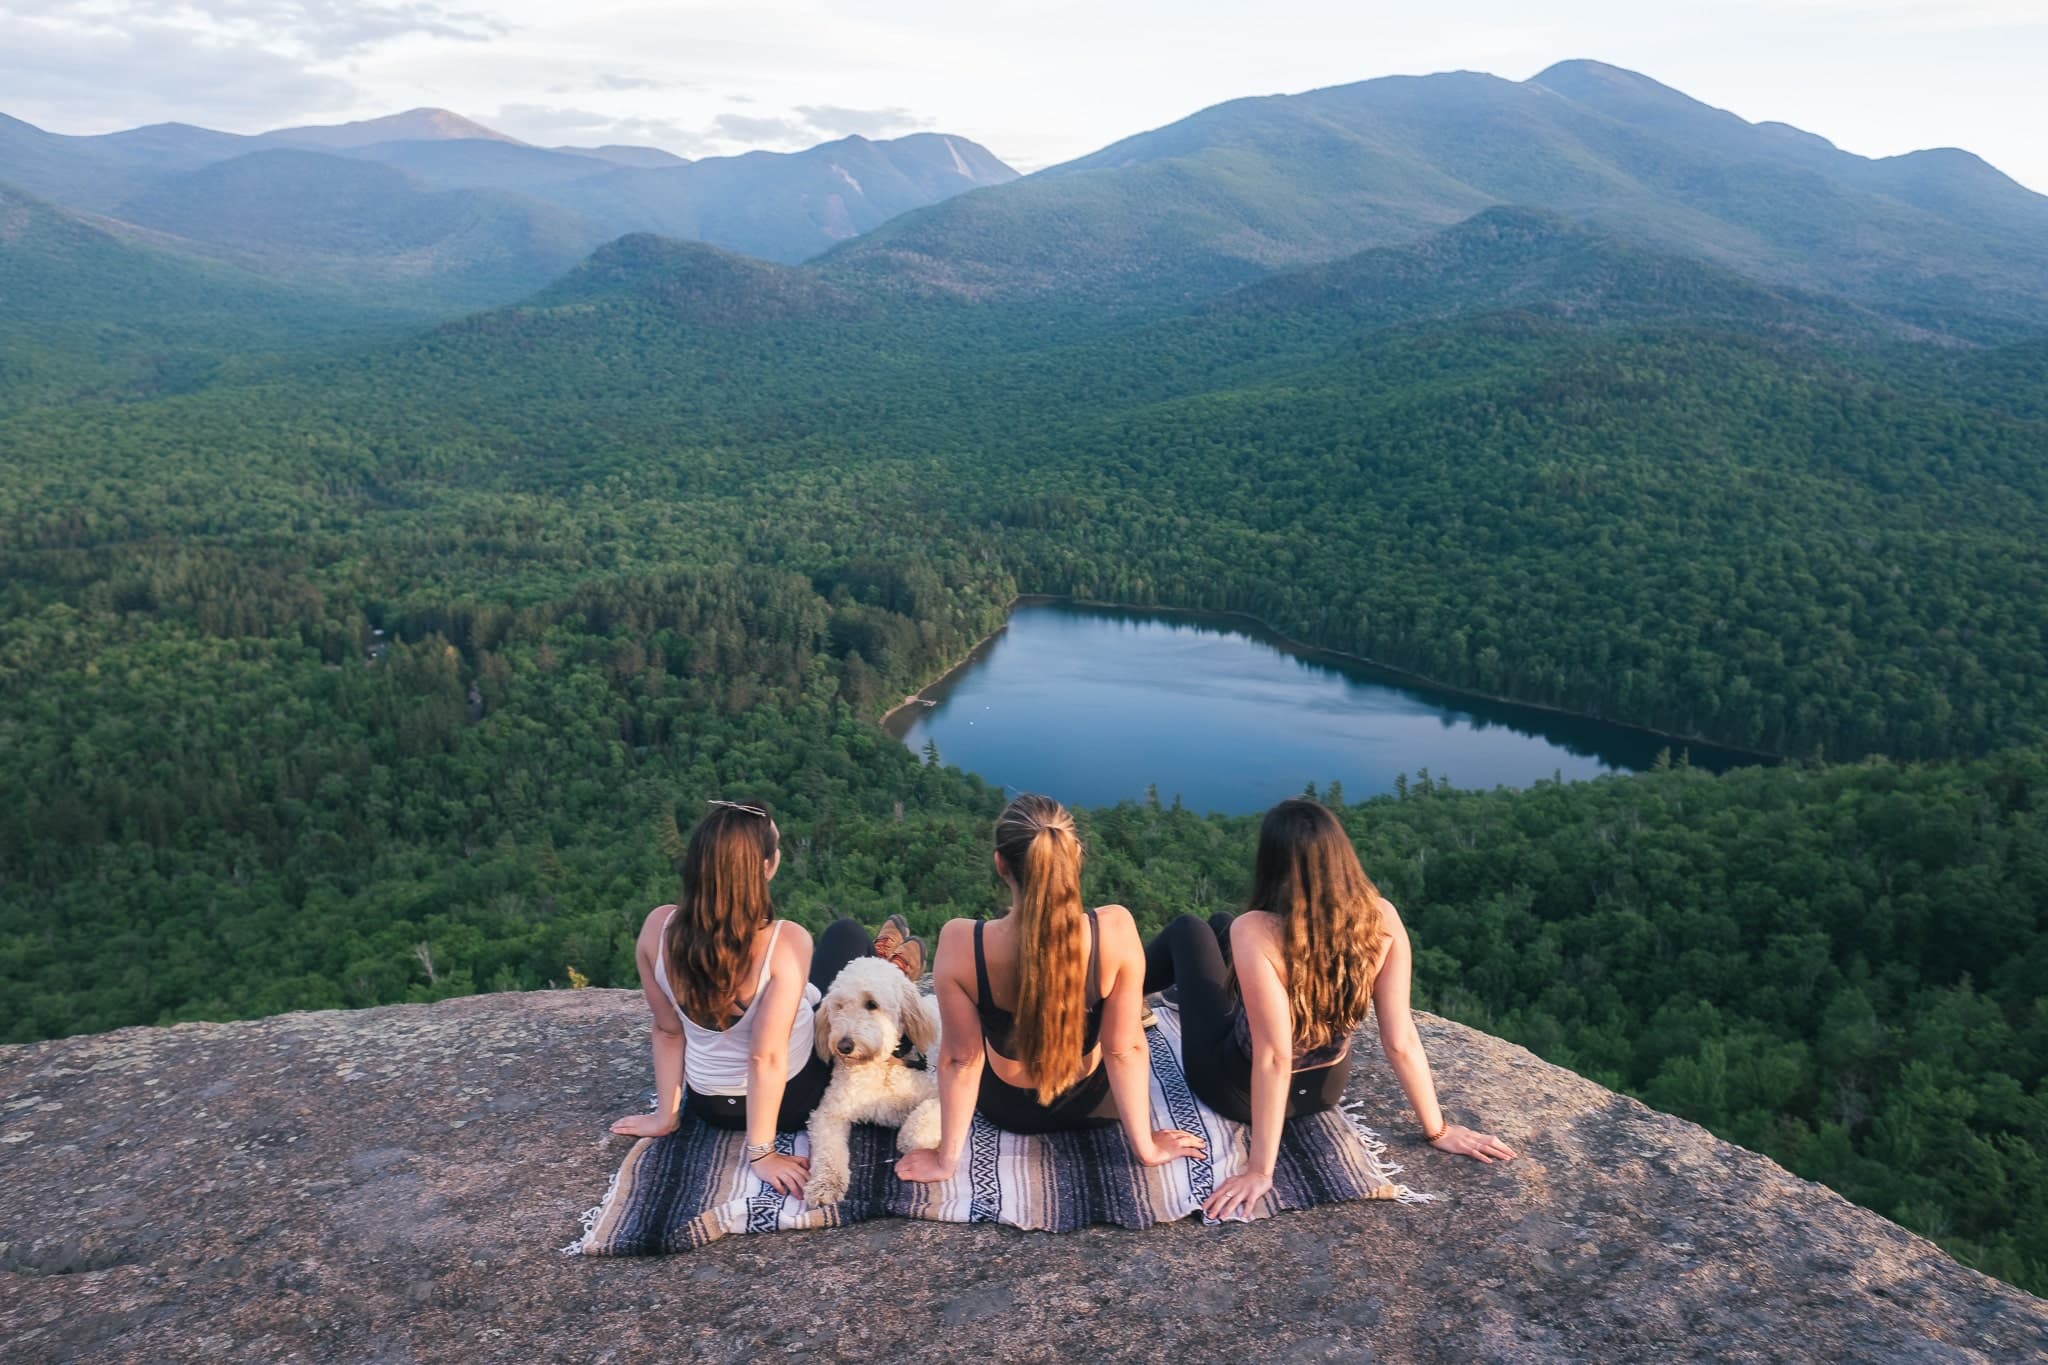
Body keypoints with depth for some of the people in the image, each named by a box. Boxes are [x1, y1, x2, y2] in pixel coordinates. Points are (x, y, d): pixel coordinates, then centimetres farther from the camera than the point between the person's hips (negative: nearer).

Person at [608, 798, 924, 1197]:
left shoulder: (658, 927, -20)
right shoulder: (786, 942, -33)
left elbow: (668, 1032, -9)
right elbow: (767, 1057, -30)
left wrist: (665, 1114, 3)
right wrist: (762, 1153, -19)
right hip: (791, 1102, -4)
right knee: (847, 935, 14)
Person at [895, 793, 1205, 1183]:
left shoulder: (960, 943, -33)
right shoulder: (1115, 929, -31)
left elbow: (960, 1058, -21)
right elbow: (1125, 1049, -21)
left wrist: (947, 1159, -7)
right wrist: (1146, 1147, -7)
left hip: (1006, 1107, 0)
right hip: (1094, 1102, 0)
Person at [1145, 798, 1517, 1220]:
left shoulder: (1254, 932, -35)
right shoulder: (1382, 919, -22)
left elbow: (1274, 1058, -33)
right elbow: (1401, 1041, -18)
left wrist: (1260, 1171, -25)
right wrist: (1438, 1129, -4)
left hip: (1242, 1090, -4)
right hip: (1326, 1087, 5)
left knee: (1188, 930, 18)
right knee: (1219, 926, 24)